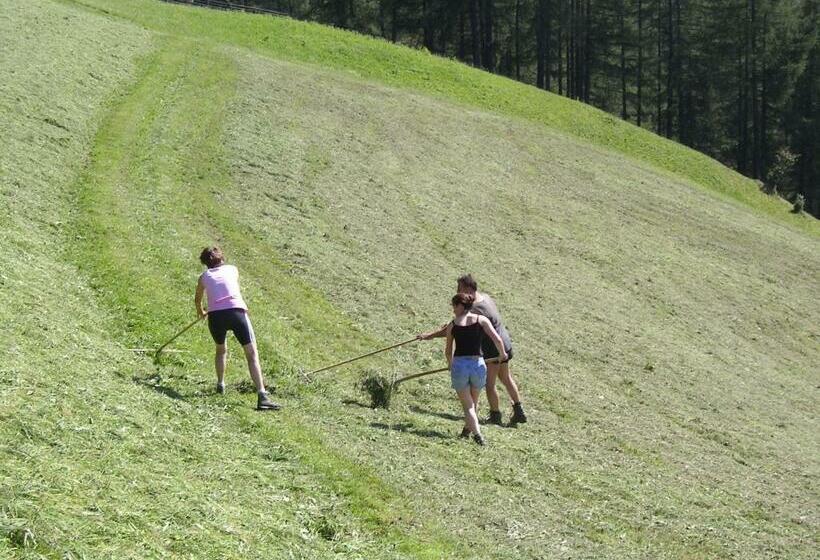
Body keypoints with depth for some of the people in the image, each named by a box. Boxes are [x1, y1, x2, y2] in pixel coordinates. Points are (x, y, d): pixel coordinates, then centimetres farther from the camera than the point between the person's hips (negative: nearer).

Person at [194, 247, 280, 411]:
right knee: (252, 354, -4)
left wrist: (200, 311, 63)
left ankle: (220, 385, 33)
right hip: (236, 310, -1)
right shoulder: (232, 269, 23)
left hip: (215, 316, 1)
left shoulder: (204, 276, 22)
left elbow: (197, 299, 40)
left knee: (221, 349, 31)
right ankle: (262, 396, -17)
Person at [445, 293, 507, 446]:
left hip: (459, 365, -1)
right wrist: (502, 353, 11)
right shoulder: (481, 320, 3)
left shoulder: (452, 325, 4)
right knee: (473, 402, 24)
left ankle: (477, 434, -12)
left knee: (468, 405, 5)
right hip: (478, 364, 1)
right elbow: (497, 339, -8)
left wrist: (450, 364, 29)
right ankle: (467, 429, 39)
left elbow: (448, 351, 9)